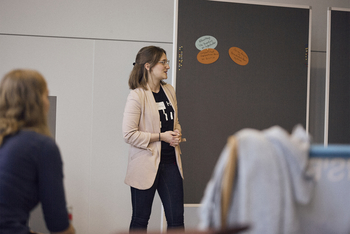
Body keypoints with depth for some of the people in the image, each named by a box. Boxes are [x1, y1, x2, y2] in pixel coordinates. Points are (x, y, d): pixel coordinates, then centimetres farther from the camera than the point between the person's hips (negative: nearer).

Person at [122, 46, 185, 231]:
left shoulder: (169, 91, 9)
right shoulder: (137, 96, -13)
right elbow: (129, 134, -17)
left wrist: (177, 134, -1)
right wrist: (161, 136, -17)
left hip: (170, 162, 6)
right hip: (147, 164, -6)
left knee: (176, 218, 7)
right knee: (140, 219, 9)